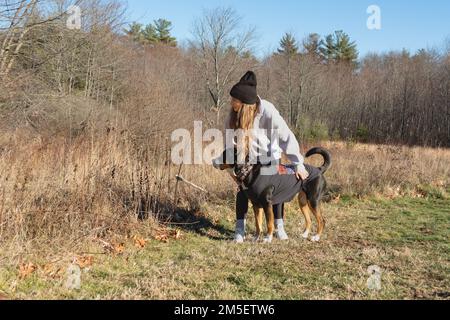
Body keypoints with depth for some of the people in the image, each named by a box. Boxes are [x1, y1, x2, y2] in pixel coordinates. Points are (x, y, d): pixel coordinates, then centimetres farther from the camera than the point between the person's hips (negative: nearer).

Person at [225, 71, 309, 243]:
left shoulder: (267, 111, -37)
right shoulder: (235, 112, -25)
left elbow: (287, 137, -36)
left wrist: (298, 164, -36)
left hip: (270, 156, -2)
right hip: (247, 158, 2)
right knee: (243, 189, -6)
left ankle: (279, 227, 19)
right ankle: (240, 230, 1)